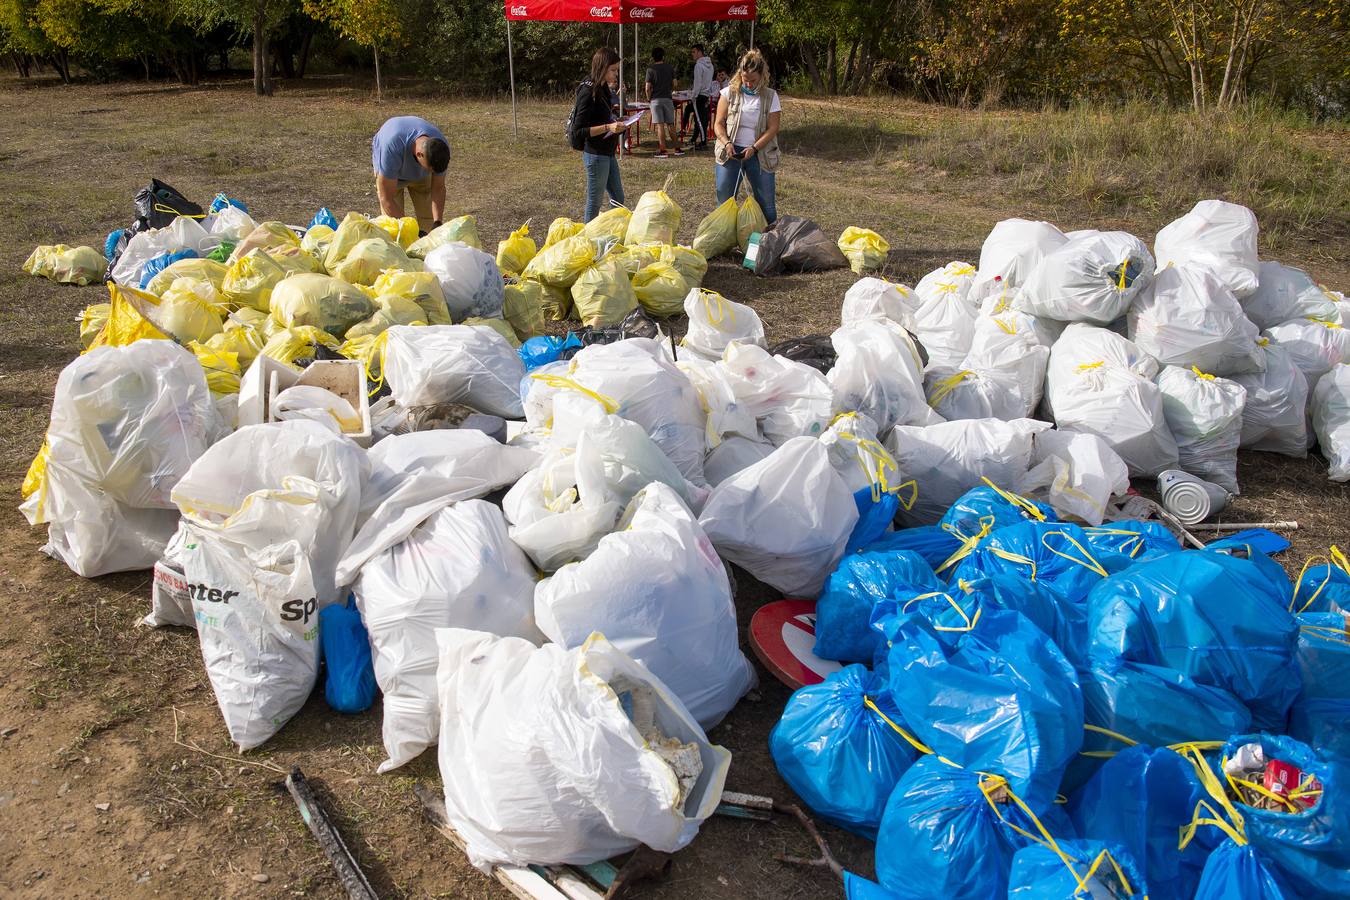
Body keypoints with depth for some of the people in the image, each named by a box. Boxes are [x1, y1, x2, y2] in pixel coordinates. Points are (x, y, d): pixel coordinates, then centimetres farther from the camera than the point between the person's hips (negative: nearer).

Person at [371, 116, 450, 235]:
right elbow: (386, 199, -41)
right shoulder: (391, 148, -45)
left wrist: (437, 222, -32)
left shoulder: (441, 149, -33)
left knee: (428, 217, -8)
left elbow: (438, 188, -18)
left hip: (420, 174, 3)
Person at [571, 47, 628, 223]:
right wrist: (607, 127, -27)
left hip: (607, 153, 9)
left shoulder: (603, 89, 9)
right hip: (595, 154, -9)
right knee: (595, 202, 1)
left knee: (618, 199, 14)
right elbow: (579, 130, -19)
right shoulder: (588, 92, -17)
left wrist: (617, 123, 5)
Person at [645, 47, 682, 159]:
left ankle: (662, 150, -7)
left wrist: (648, 98, 5)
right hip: (668, 98, 3)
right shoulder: (670, 68, 3)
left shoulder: (650, 69, -5)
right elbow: (674, 84, 3)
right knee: (670, 124, 11)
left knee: (660, 125, -4)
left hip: (656, 99, -3)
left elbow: (648, 87, -10)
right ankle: (677, 149, 14)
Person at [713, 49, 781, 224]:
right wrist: (726, 143, -17)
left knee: (766, 202, 3)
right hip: (731, 152, 0)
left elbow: (772, 128, -4)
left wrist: (754, 148, -18)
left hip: (759, 153, 0)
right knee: (724, 201, 1)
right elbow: (718, 124, 2)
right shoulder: (729, 93, 2)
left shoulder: (771, 96, 1)